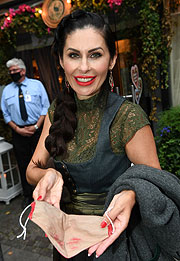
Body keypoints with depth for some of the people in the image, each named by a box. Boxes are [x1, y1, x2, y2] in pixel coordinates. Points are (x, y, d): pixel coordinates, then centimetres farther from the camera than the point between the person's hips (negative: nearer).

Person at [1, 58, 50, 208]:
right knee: (23, 164, 9)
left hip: (37, 130, -2)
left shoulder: (36, 84, 3)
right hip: (19, 132, 2)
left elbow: (46, 107, -2)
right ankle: (27, 195, 27)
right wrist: (18, 129, -7)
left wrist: (36, 126, -12)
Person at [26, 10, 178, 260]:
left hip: (110, 239, -4)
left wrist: (131, 195, -35)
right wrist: (49, 174, -27)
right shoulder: (57, 110, -9)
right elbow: (32, 170, -5)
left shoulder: (128, 117, -25)